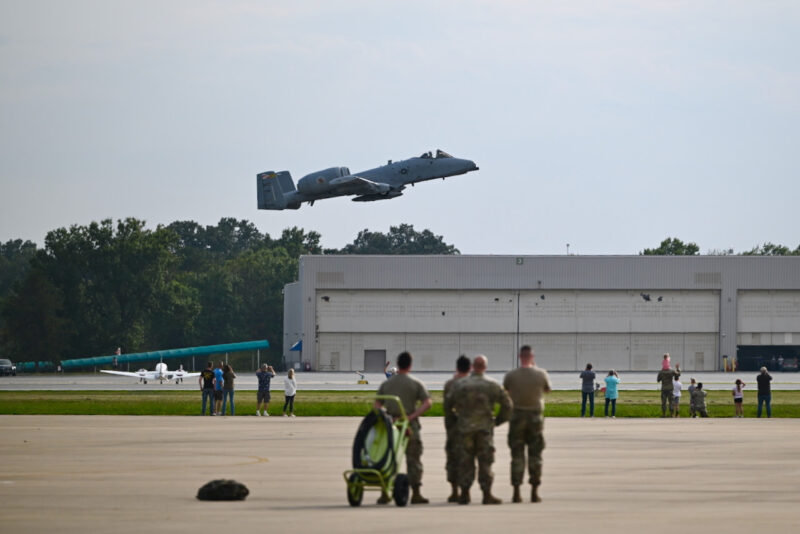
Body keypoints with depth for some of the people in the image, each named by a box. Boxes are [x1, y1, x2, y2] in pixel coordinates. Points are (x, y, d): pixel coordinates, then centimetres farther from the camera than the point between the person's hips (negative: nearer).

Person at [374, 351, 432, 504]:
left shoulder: (386, 384, 8)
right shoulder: (416, 384, -1)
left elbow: (377, 405, 4)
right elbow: (428, 403, -11)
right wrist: (412, 416, -15)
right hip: (410, 427, -3)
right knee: (413, 460, 3)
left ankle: (384, 494, 6)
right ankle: (416, 494, 2)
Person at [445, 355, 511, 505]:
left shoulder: (460, 384, 1)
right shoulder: (491, 385, -2)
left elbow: (447, 404, 6)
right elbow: (507, 404, -2)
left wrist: (455, 417, 21)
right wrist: (499, 420, 11)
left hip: (465, 427, 1)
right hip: (485, 427, -1)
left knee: (465, 461, 7)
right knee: (485, 461, 1)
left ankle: (464, 494, 7)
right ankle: (487, 494, -1)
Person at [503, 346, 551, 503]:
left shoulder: (511, 375, -9)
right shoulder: (541, 374, -8)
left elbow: (505, 388, 9)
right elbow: (548, 389, 10)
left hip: (517, 415, 0)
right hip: (535, 416, 0)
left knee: (517, 455, 5)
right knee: (535, 455, 7)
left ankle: (516, 492, 1)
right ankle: (534, 492, 4)